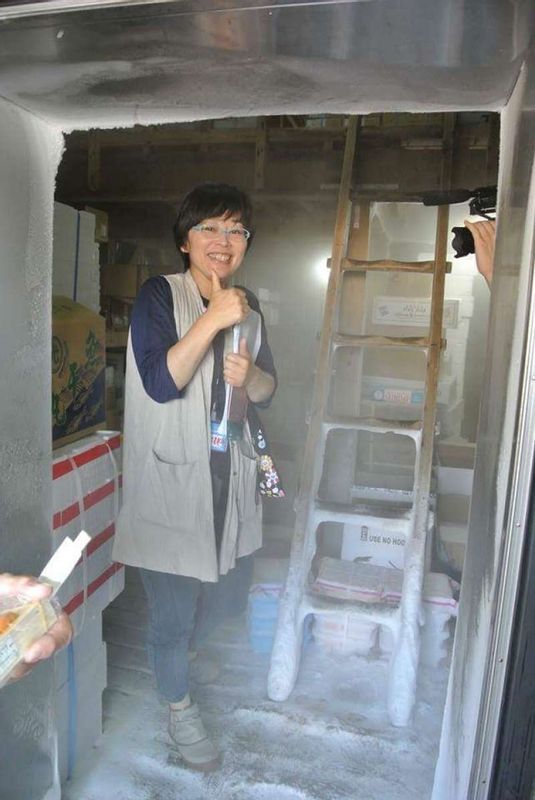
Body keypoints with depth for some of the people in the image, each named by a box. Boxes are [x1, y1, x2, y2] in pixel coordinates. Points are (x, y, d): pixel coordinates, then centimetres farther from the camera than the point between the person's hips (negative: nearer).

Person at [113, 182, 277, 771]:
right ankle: (179, 706, 36)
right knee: (173, 602, 7)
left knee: (226, 591, 22)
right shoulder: (159, 296, -10)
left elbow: (267, 389, 11)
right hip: (170, 477, -6)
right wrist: (212, 321, -28)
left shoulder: (247, 306, 8)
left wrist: (249, 376, -12)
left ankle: (185, 652, 55)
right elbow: (160, 383, -21)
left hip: (230, 475, 6)